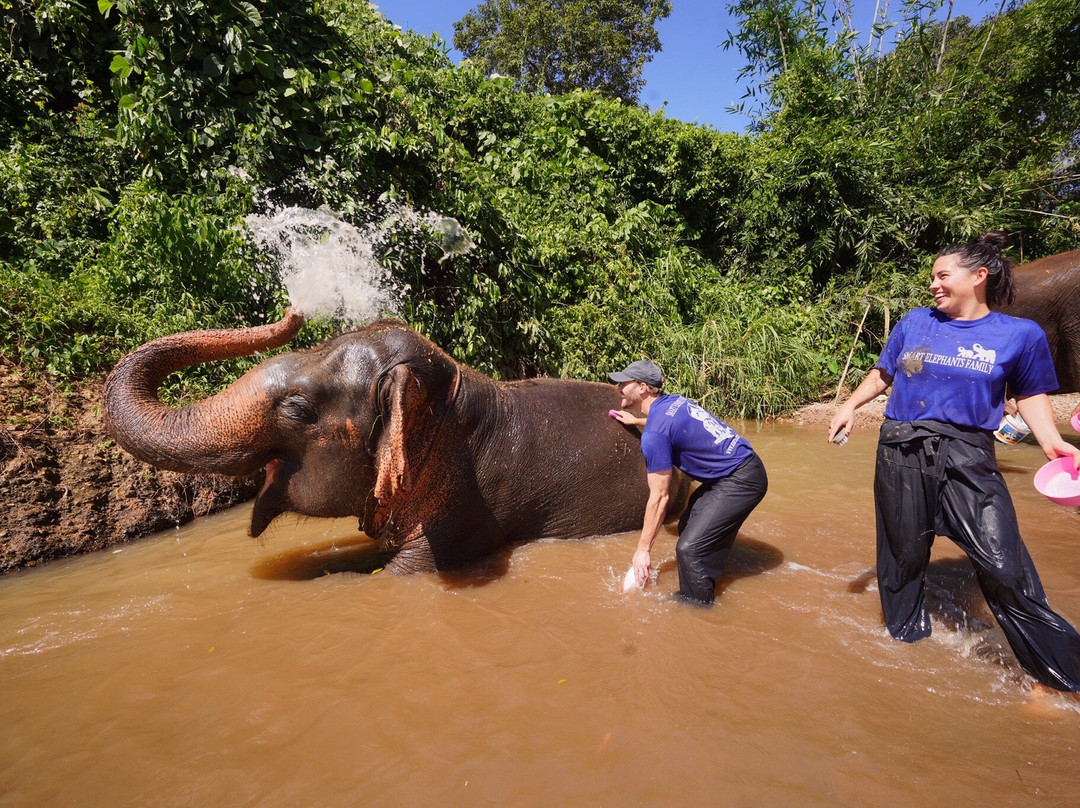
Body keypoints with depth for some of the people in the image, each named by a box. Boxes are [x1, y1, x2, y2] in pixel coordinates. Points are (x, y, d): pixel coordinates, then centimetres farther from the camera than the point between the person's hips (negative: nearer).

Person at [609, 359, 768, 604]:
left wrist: (643, 549, -8)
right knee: (688, 527, 15)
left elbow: (659, 497, -16)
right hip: (744, 469, 10)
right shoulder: (674, 401, 6)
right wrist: (637, 421, 44)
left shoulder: (654, 433, -20)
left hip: (740, 482, -10)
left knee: (689, 548, -11)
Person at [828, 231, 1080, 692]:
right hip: (901, 453, 3)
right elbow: (882, 374, 17)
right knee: (902, 554, 12)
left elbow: (1031, 396, 10)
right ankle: (907, 637, 35)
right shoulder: (915, 322, 8)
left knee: (1003, 567, -10)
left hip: (966, 455, -2)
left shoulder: (1020, 334, 3)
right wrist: (851, 405, 2)